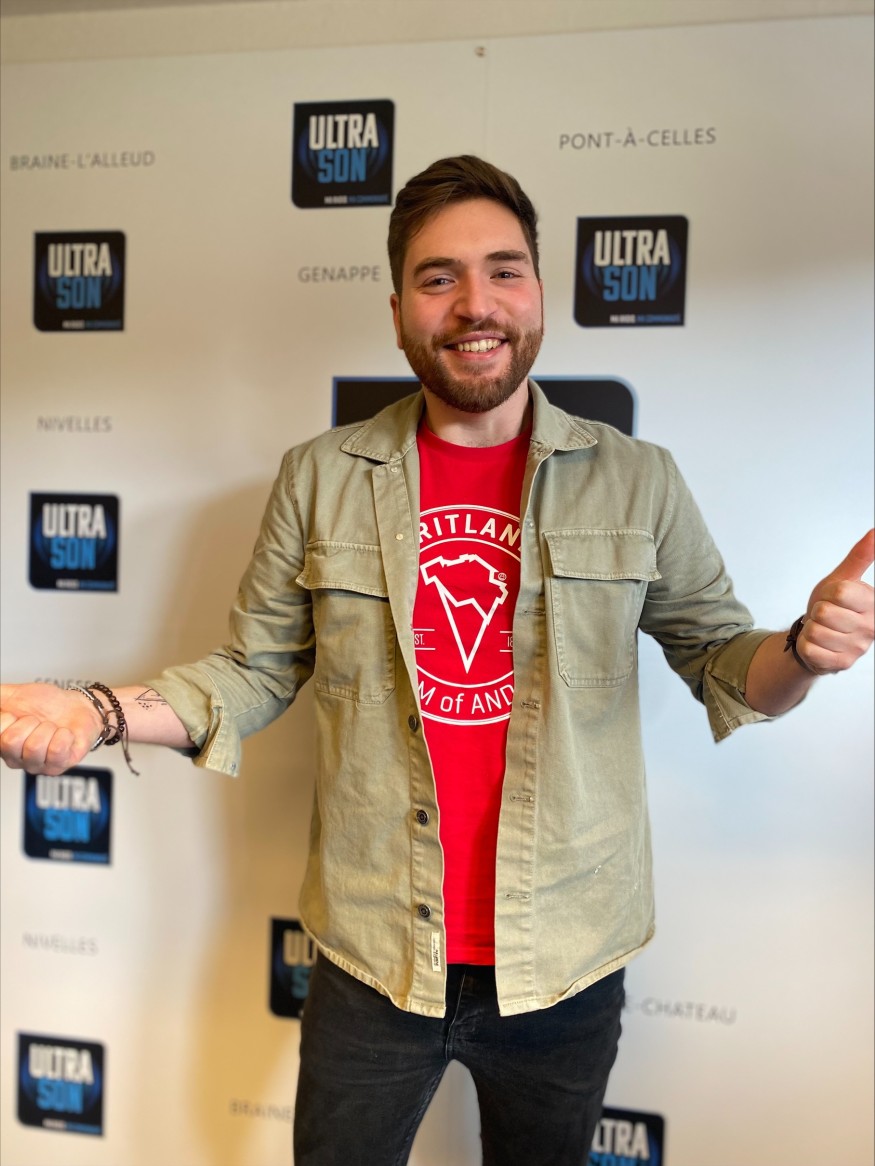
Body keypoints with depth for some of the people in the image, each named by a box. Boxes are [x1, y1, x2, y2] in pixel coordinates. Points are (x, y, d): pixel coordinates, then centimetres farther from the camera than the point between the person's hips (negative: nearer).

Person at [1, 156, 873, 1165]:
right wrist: (101, 714, -13)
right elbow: (255, 673, 1)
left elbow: (719, 659, 1)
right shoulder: (320, 479, -3)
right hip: (373, 959, 0)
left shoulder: (636, 482, -4)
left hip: (565, 966, 1)